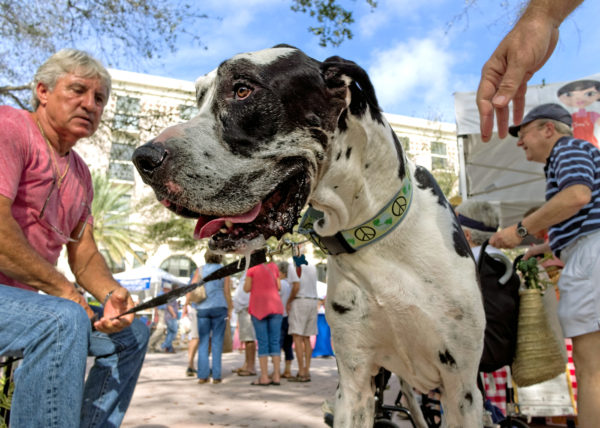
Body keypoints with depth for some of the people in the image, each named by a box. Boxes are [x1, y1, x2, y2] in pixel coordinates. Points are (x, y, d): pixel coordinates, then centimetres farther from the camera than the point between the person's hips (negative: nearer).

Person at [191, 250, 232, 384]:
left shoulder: (200, 270, 5)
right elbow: (227, 292, -2)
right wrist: (229, 309, 5)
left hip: (203, 308, 1)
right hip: (219, 308, -1)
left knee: (203, 342, 7)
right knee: (217, 342, 3)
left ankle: (202, 375, 4)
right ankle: (216, 375, 3)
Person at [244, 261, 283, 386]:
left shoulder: (252, 268, -2)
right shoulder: (274, 266, 8)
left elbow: (247, 289, -1)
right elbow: (278, 287, 10)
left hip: (258, 307, -3)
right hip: (275, 305, 3)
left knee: (262, 342, -1)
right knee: (275, 341, 4)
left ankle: (264, 377, -2)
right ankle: (276, 376, 4)